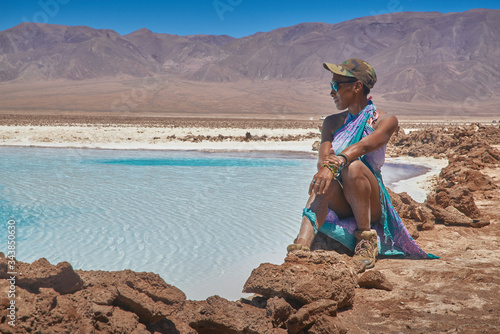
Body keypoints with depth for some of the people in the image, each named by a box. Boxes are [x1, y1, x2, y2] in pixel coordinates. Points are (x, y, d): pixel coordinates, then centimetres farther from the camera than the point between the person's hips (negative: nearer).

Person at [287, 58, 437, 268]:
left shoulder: (385, 121, 0)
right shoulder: (332, 123, 13)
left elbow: (364, 145, -22)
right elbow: (323, 157, -4)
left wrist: (335, 165, -40)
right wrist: (326, 165, -29)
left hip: (370, 205, -2)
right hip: (340, 205, 3)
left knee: (353, 167, -33)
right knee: (325, 181, -32)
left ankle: (367, 241, -22)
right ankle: (301, 246, -51)